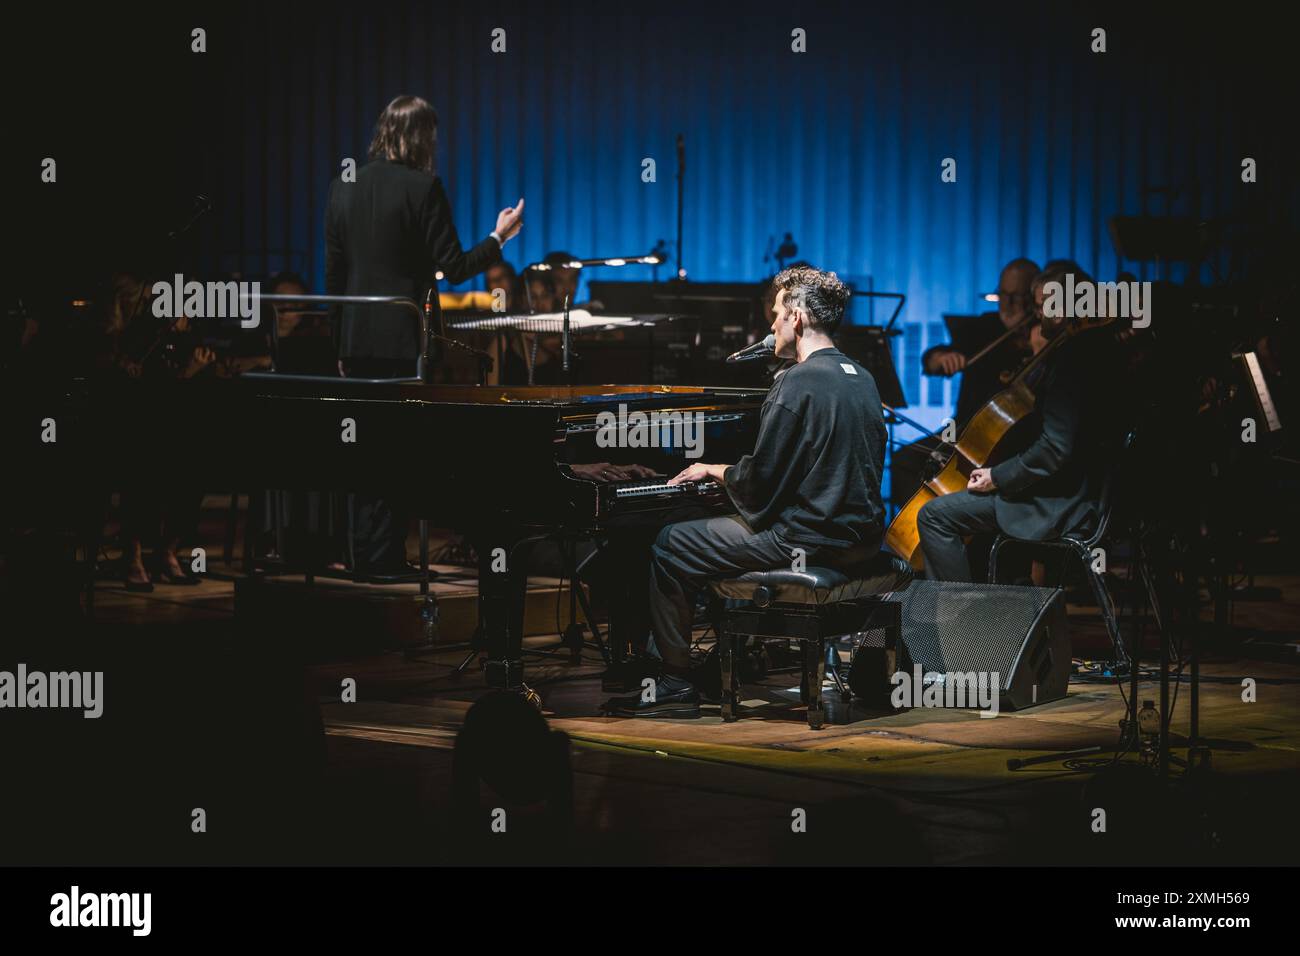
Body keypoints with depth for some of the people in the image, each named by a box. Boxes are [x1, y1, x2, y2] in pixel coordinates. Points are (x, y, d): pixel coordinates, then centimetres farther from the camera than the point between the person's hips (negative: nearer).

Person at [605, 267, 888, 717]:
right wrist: (732, 473, 22)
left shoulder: (798, 382, -17)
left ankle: (676, 683, 7)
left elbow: (759, 484, -17)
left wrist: (716, 471, 3)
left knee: (670, 547, 4)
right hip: (862, 539, 9)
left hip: (809, 542, -9)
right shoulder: (861, 379, 10)